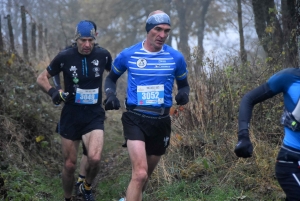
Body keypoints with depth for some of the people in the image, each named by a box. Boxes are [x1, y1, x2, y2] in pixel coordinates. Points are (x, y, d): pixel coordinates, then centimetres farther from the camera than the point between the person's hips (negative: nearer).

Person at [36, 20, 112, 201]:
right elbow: (42, 78, 3)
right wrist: (53, 92, -14)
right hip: (71, 115, 0)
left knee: (95, 158, -22)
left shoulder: (103, 55, -5)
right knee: (70, 164, 6)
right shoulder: (65, 57, -9)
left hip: (94, 115, 0)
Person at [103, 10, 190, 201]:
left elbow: (184, 84, 13)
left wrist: (184, 94, -11)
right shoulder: (128, 55, -4)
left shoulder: (176, 57, -1)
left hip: (161, 121, 3)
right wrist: (110, 95, -8)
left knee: (146, 175, 18)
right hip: (135, 119, -3)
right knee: (140, 174, -21)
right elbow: (111, 78, 13)